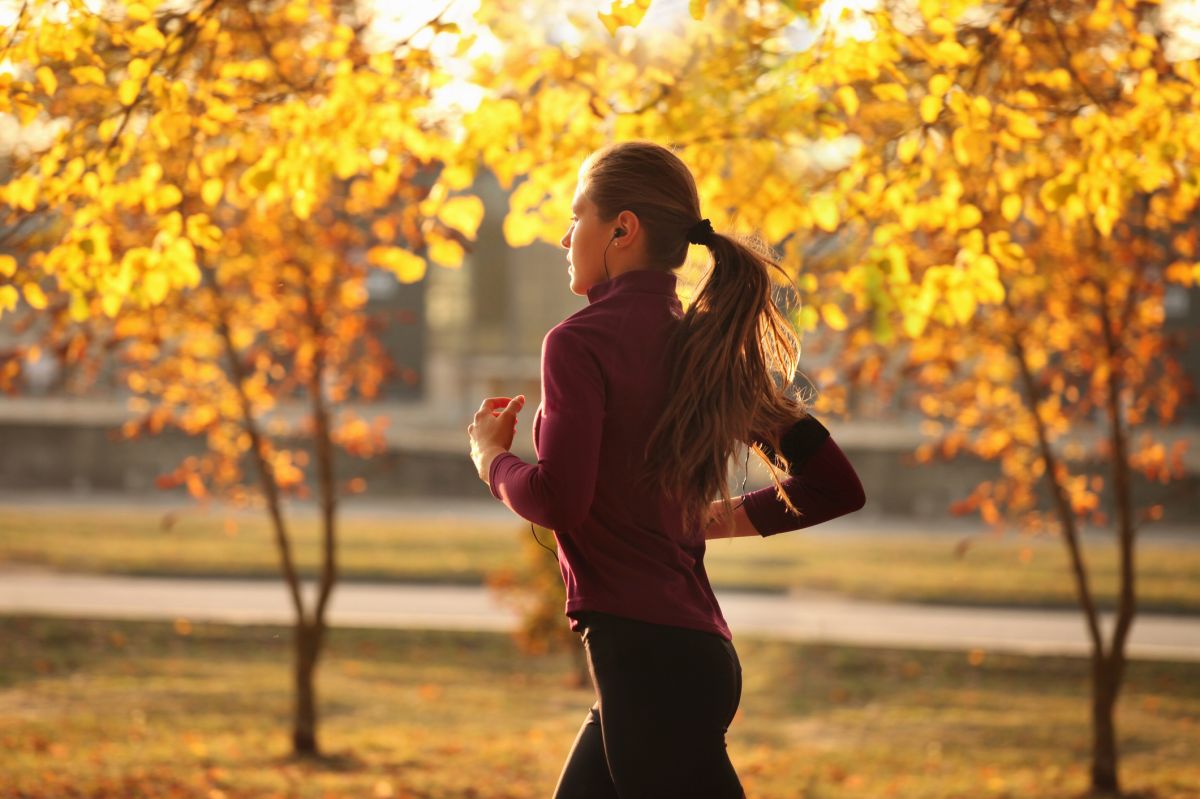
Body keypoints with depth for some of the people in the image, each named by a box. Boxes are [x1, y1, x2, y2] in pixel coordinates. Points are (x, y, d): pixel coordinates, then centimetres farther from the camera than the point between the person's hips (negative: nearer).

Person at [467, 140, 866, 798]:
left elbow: (557, 501, -20)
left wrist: (491, 457, 0)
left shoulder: (582, 341, -9)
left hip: (645, 655, -9)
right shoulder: (708, 347, 13)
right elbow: (836, 487, 13)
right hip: (701, 648, 9)